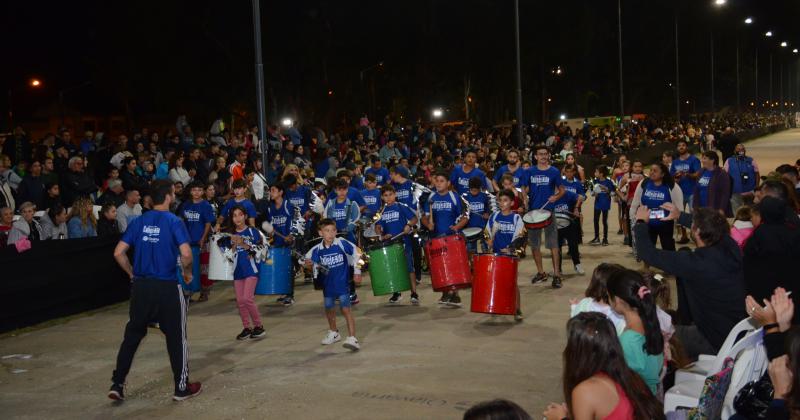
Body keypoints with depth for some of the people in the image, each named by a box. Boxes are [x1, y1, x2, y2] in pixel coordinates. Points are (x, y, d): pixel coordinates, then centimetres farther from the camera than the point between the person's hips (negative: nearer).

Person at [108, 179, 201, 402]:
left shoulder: (138, 222, 4)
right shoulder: (174, 222, -9)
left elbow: (118, 253, 2)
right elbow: (186, 254, -18)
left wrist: (132, 273, 15)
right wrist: (188, 272, 1)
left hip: (140, 286, 4)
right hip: (167, 287, -4)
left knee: (132, 335, 16)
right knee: (176, 337, 8)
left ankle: (117, 384, 17)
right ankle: (182, 387, 18)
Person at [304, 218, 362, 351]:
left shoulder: (342, 243, -14)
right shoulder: (317, 249, -8)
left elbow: (357, 252, -6)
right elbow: (309, 260, 3)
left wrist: (357, 272, -5)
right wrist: (308, 264, -21)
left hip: (342, 283, -4)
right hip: (327, 284, 4)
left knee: (346, 309, -11)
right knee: (329, 309, 20)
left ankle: (352, 338, -12)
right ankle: (333, 333, 43)